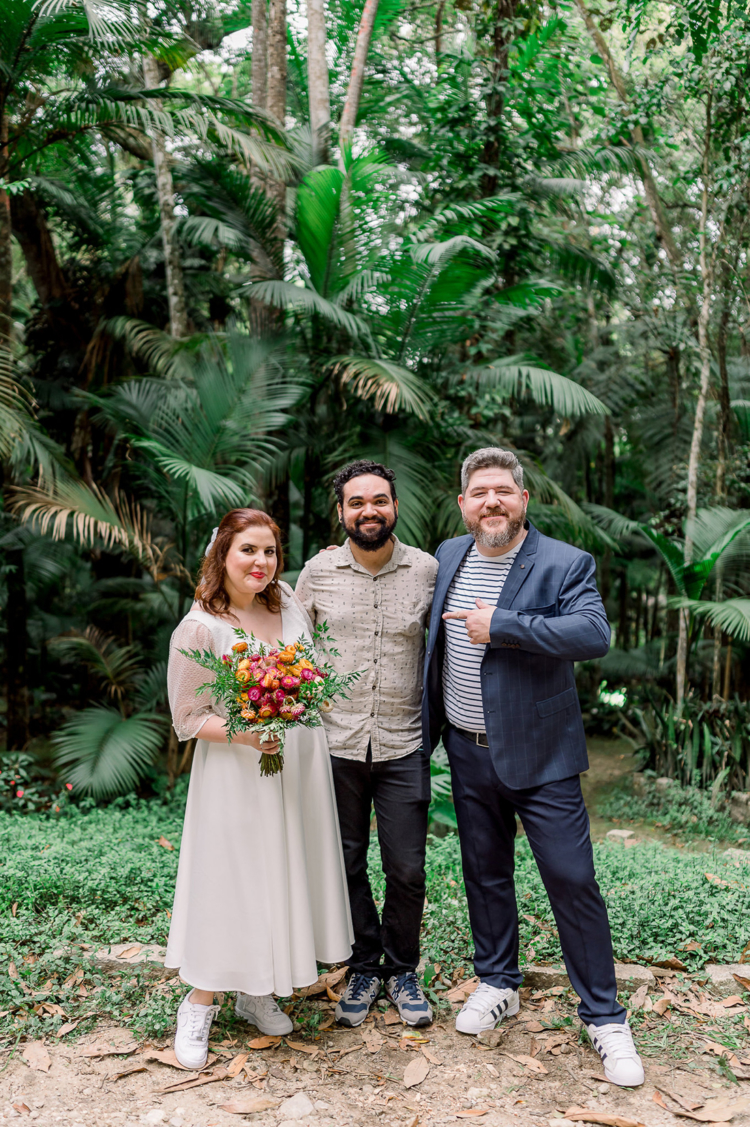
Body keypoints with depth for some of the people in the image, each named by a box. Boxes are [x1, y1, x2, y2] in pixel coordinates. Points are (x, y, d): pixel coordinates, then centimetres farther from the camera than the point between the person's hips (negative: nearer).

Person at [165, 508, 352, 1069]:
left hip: (301, 765, 6)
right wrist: (241, 732, -25)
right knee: (230, 879, 3)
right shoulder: (199, 629, -15)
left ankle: (257, 992, 33)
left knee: (287, 874, 14)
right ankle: (200, 1005, 24)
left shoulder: (290, 600, 1)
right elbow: (187, 718, -11)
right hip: (236, 775, -6)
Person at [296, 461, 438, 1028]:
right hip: (335, 744, 1)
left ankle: (402, 969, 30)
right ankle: (364, 967, 33)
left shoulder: (428, 570, -2)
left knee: (407, 870, 6)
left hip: (403, 746, 0)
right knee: (347, 864, 11)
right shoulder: (317, 572, 0)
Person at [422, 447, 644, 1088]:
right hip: (467, 752, 5)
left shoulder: (566, 565, -11)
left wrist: (499, 626, -27)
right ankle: (498, 985, 36)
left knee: (573, 880, 0)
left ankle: (604, 1017, 18)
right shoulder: (447, 557, 6)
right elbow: (429, 633, 21)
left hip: (539, 754, -5)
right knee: (485, 874, 17)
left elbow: (594, 634, -28)